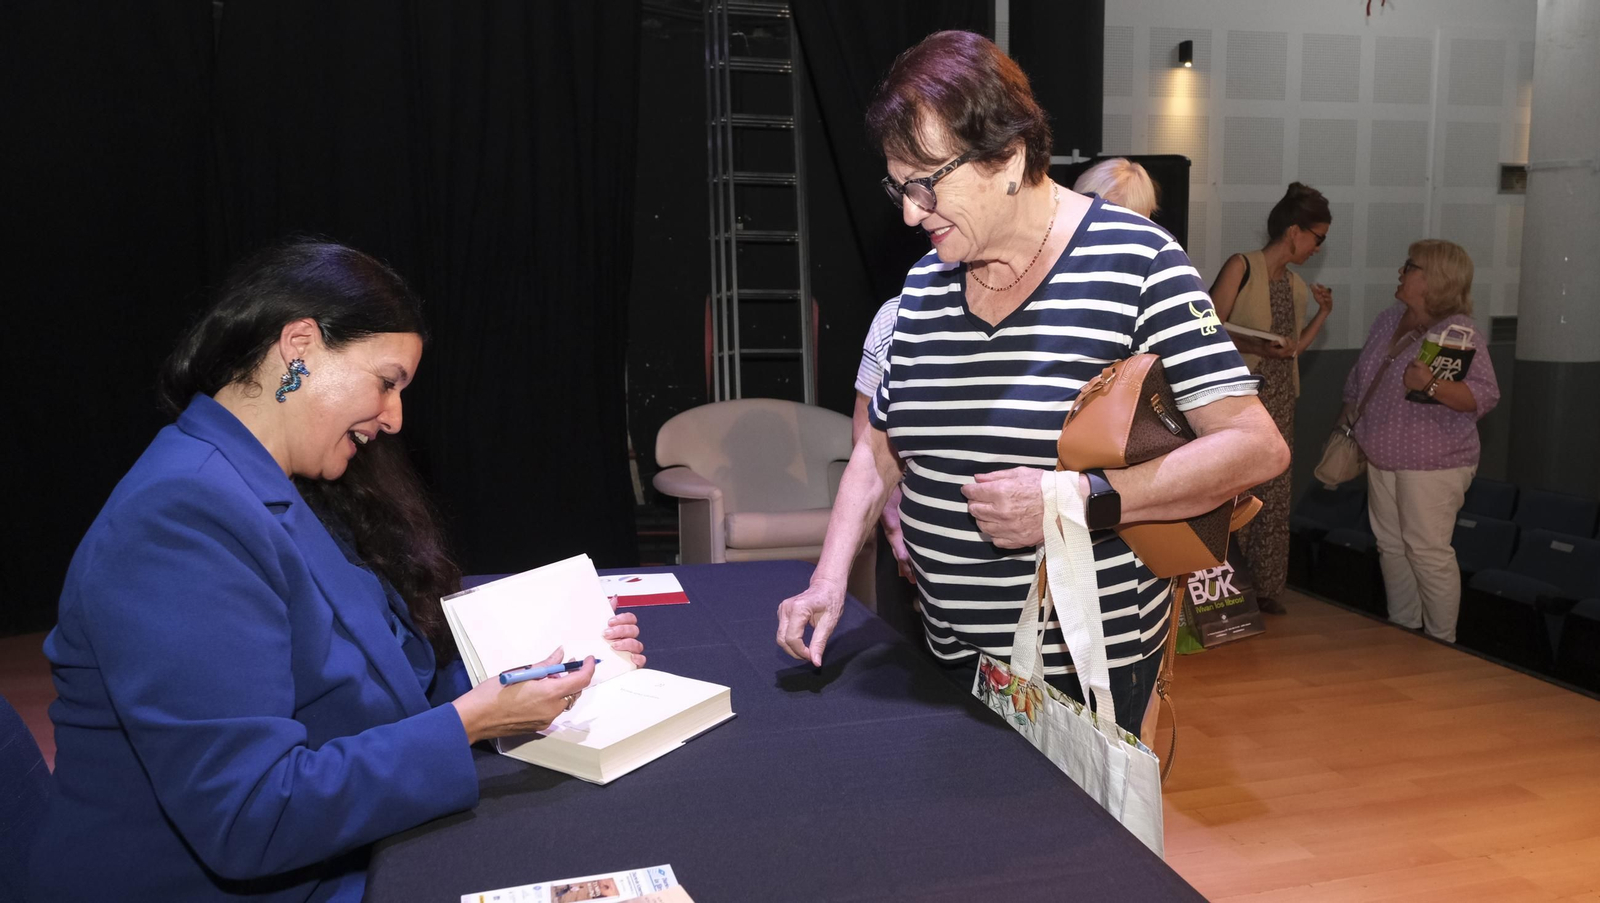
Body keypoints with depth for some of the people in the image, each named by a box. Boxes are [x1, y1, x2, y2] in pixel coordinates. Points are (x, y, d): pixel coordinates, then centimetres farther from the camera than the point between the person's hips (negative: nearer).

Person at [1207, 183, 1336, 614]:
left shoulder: (1297, 285, 15)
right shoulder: (1242, 267, -7)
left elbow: (1292, 348, 18)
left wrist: (1323, 314, 9)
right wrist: (1258, 347, -23)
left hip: (1280, 402, 7)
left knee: (1274, 498, 8)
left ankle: (1266, 588, 17)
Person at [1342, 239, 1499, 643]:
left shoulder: (1460, 331, -13)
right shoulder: (1388, 321, 10)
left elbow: (1485, 396, -21)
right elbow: (1357, 380, 20)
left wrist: (1432, 386, -34)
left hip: (1431, 464, -7)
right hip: (1381, 458, 8)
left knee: (1428, 553, -4)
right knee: (1390, 545, 13)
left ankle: (1441, 644, 9)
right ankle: (1402, 629, 26)